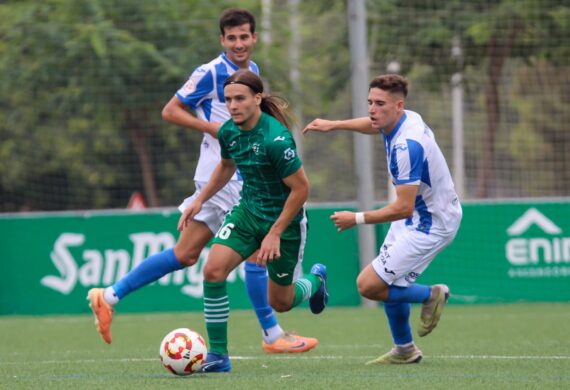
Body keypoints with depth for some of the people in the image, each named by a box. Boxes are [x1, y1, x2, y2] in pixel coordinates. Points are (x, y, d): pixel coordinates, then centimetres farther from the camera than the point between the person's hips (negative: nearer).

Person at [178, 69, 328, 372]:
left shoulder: (275, 139, -28)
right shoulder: (228, 132, -6)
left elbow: (301, 188, -22)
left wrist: (275, 234, -21)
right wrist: (200, 200, 11)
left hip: (284, 220, -5)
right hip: (248, 211, 5)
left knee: (280, 302, 9)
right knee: (213, 270, -17)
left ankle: (314, 281, 46)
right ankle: (218, 355, -8)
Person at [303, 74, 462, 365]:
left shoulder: (406, 146, -31)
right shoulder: (405, 119, -2)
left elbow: (403, 209, -31)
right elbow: (373, 124, 26)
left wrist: (357, 219, -22)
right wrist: (332, 125, 24)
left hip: (430, 223, -10)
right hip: (417, 215, 10)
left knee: (369, 285, -11)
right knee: (388, 282, 18)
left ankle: (431, 295, 8)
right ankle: (404, 350, 30)